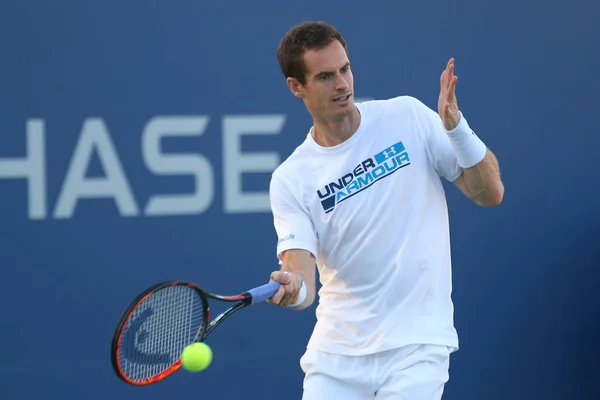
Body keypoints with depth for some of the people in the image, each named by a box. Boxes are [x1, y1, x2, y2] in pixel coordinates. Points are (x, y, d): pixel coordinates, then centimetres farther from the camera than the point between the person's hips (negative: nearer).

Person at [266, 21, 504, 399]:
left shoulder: (407, 117, -2)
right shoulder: (290, 180, -2)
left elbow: (490, 193, -1)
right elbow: (302, 274, -11)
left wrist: (455, 127, -17)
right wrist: (293, 288, -35)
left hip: (415, 344, -2)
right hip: (336, 351, 2)